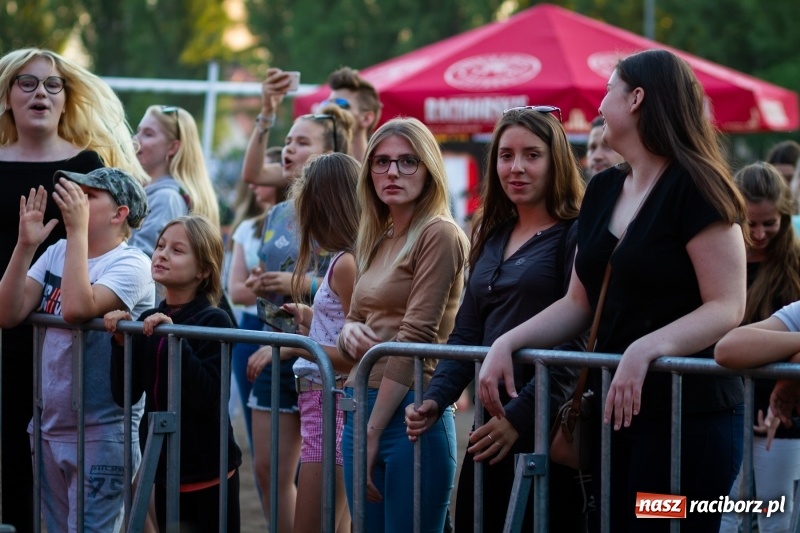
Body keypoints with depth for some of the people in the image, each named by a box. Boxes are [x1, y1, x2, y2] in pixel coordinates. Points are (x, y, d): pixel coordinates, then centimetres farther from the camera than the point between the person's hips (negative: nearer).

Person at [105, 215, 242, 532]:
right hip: (164, 470, 6)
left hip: (210, 473, -6)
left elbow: (208, 396, -22)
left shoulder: (215, 321, -11)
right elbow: (126, 395, 2)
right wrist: (121, 341, -10)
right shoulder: (149, 321, 5)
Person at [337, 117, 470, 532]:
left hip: (408, 412, -8)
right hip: (361, 405, 8)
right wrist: (349, 330, -2)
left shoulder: (439, 235, -9)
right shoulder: (377, 240, 15)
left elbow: (416, 336, -15)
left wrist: (373, 432, -16)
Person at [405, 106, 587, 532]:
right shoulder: (493, 238, 16)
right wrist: (435, 399, 1)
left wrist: (519, 416, -19)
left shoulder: (574, 235, -7)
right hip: (490, 431, 7)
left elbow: (577, 343, -14)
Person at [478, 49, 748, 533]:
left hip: (689, 414, -8)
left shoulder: (694, 188, -11)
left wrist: (646, 348, -30)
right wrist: (507, 343, 2)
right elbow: (579, 303, 16)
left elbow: (727, 308, -17)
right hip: (614, 407, 8)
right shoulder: (603, 191, 13)